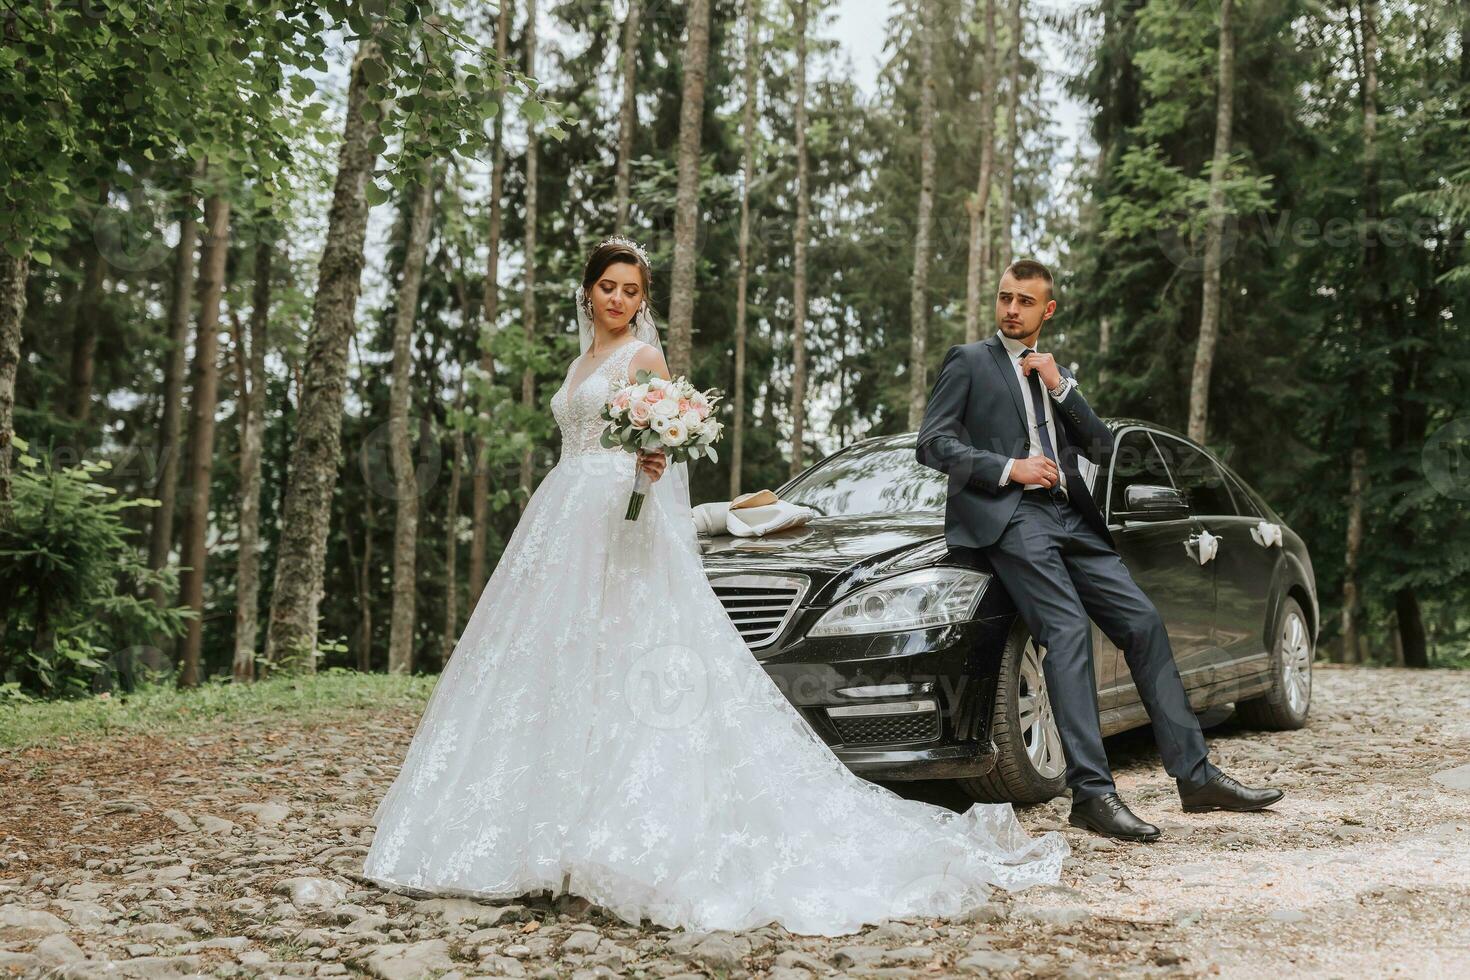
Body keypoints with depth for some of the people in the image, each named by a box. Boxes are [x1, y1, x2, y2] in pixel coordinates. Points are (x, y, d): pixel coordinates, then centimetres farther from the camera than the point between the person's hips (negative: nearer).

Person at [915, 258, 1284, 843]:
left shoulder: (1055, 373, 26)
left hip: (1069, 517, 6)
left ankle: (1195, 776, 2)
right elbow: (932, 444, -1)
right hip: (1006, 516, -6)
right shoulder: (969, 362, 9)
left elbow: (1101, 446, 16)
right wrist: (1008, 468, -11)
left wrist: (1060, 387, 4)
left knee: (1143, 624, -3)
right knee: (1068, 631, -23)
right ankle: (1091, 793, -24)